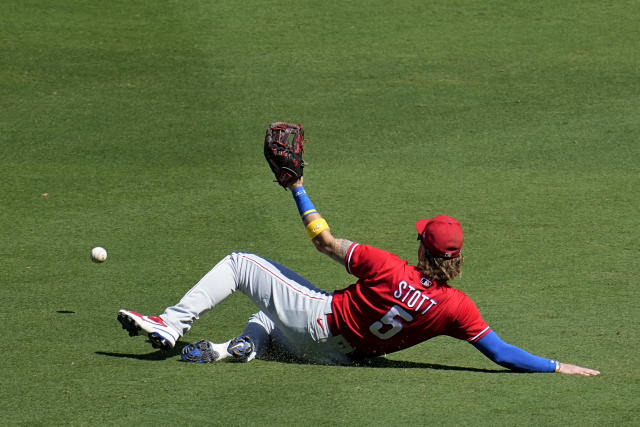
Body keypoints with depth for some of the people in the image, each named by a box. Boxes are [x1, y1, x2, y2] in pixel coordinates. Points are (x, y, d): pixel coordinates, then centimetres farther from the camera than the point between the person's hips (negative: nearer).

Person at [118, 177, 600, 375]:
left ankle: (172, 323, 4)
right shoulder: (457, 307, -20)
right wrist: (559, 367, -19)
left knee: (240, 263, 8)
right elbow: (502, 354, -24)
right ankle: (244, 347, 10)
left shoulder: (388, 268, -26)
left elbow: (325, 240, -14)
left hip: (318, 319, -5)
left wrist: (298, 191, -3)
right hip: (339, 356, 5)